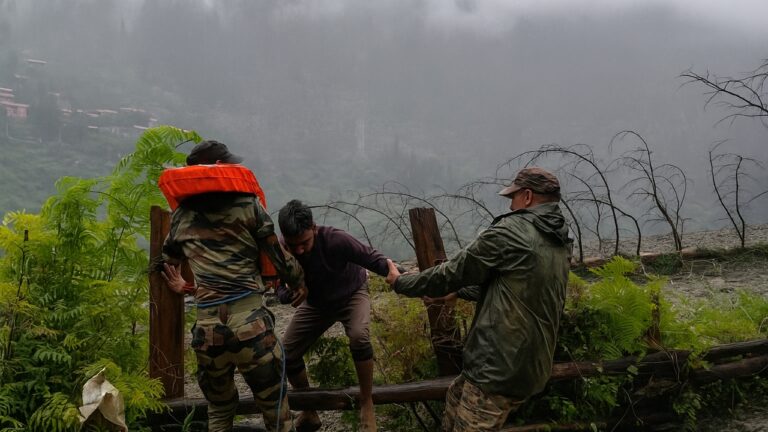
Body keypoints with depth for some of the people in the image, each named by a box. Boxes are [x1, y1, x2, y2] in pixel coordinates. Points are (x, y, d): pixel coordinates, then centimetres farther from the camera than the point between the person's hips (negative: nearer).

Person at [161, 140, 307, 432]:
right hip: (250, 323, -4)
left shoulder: (181, 217, 13)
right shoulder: (246, 206, 2)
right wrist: (299, 282, 22)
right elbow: (279, 258, 5)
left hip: (206, 328, 4)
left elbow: (166, 263, 25)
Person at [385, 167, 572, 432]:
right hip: (533, 366, 9)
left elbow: (453, 272, -6)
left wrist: (401, 283, 9)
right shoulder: (561, 245, 12)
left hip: (500, 368, -9)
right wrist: (458, 291, 31)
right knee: (456, 397, 27)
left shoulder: (510, 231, -13)